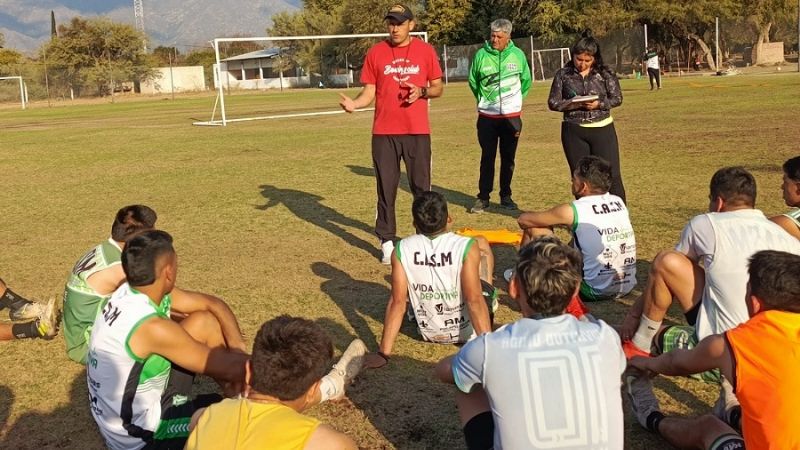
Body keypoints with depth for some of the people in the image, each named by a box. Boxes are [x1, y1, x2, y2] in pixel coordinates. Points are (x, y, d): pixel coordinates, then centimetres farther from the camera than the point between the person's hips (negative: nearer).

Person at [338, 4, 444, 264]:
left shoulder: (425, 51, 2)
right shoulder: (376, 53, 3)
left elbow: (438, 88, 8)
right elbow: (370, 92, 3)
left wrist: (422, 91, -13)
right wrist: (354, 104, -17)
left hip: (417, 131, 0)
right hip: (384, 132, 1)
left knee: (421, 187, 6)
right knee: (386, 189, 6)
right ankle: (387, 242, 15)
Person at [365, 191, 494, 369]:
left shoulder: (402, 250, -18)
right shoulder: (466, 247, -25)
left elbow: (397, 302, -20)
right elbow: (475, 301, -30)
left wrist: (384, 353, -17)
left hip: (428, 333, 2)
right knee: (482, 243, 16)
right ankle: (491, 302, 39)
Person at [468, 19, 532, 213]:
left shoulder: (518, 55, -3)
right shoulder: (481, 55, -7)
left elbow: (526, 81, 11)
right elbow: (473, 82, 8)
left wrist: (515, 100, 12)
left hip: (512, 116, 1)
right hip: (487, 116, -1)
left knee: (508, 159, 8)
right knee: (487, 158, 2)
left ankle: (506, 196, 19)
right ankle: (483, 197, 9)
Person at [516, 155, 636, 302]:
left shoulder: (572, 211, -14)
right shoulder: (619, 202, 3)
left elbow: (523, 219, -2)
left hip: (595, 292, -7)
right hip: (627, 288, 7)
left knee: (535, 229, 1)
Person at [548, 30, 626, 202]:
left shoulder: (605, 73, -1)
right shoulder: (563, 74, 0)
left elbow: (617, 98, 2)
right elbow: (553, 102, 2)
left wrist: (599, 104, -17)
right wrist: (570, 104, -17)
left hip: (602, 129, -1)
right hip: (574, 131, 1)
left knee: (611, 174, -2)